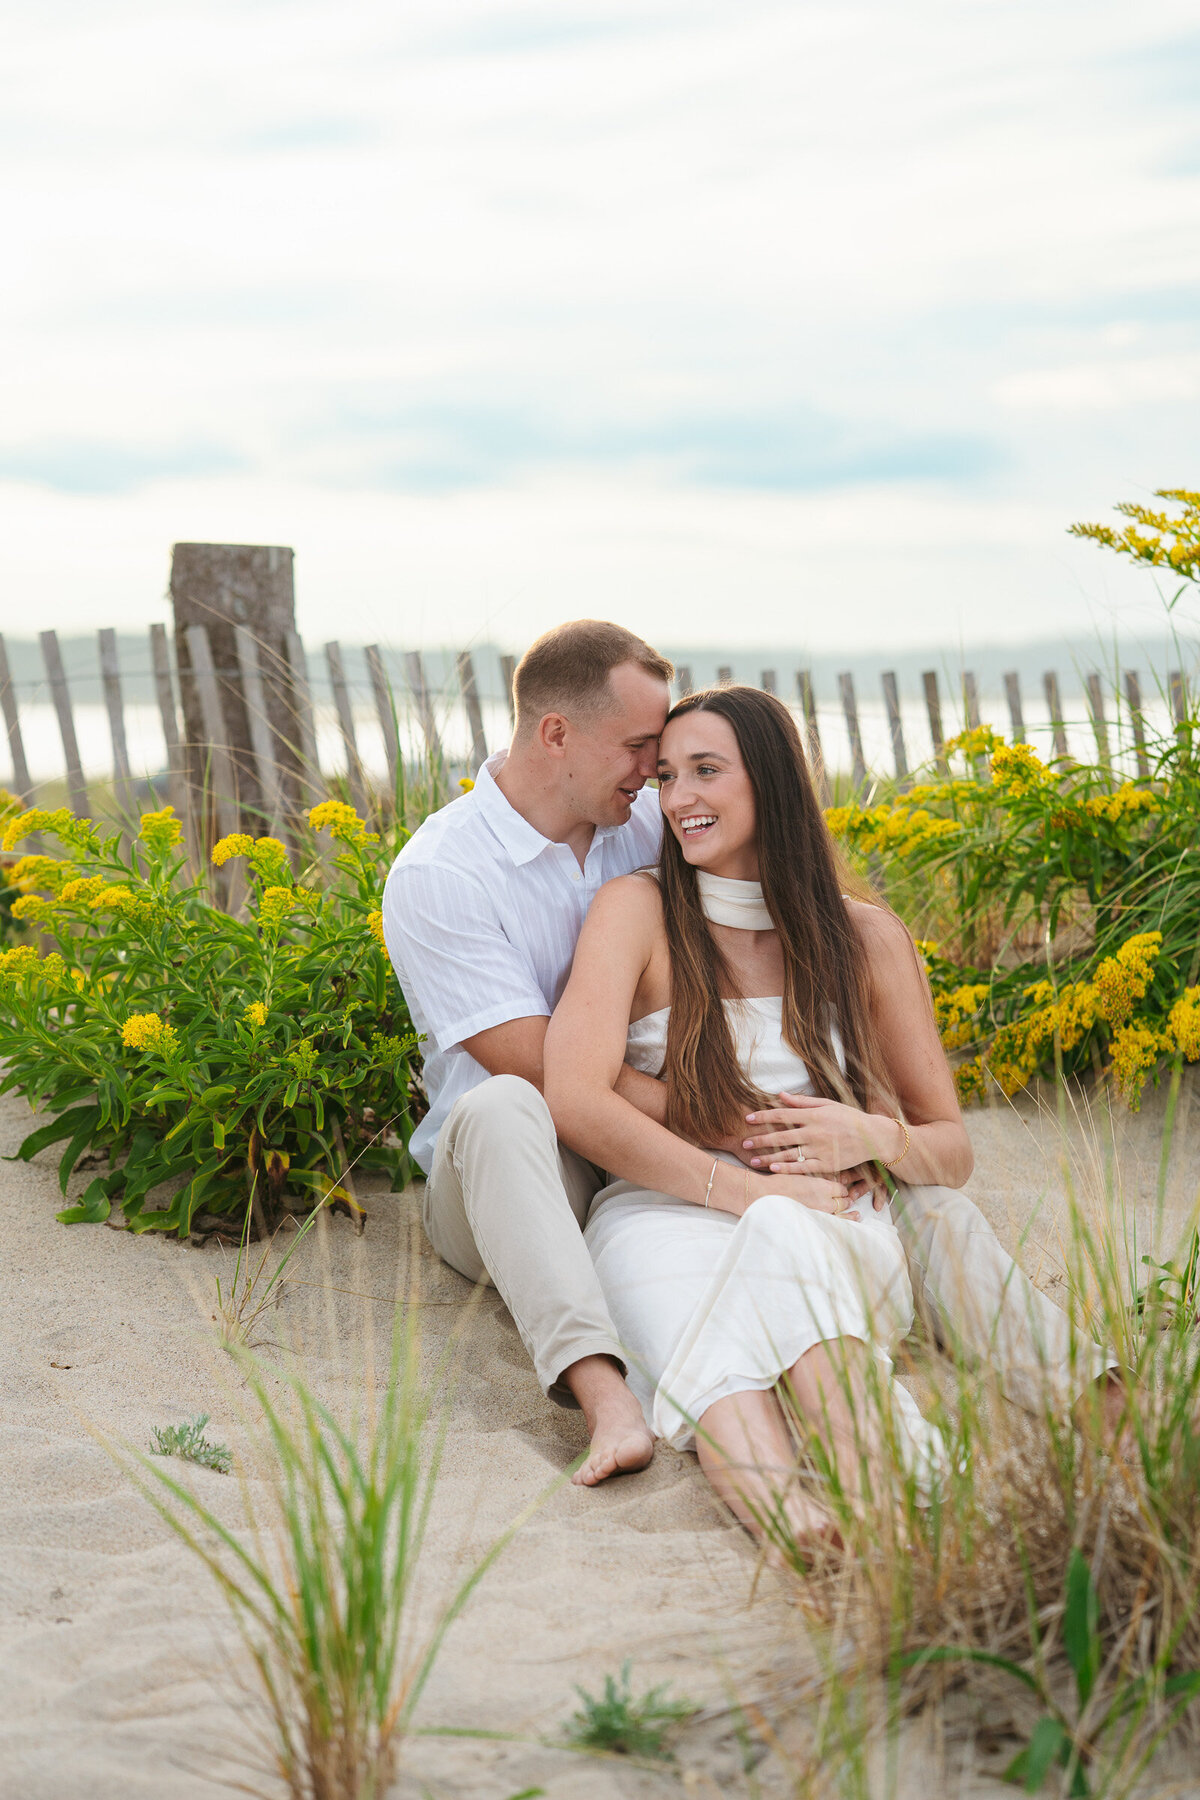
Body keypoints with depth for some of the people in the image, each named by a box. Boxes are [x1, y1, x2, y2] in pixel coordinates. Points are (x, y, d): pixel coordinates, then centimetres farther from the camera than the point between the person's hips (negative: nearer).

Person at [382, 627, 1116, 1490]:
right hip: (514, 1189, -4)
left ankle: (1071, 1388, -40)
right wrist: (722, 1125, -27)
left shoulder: (648, 827, 6)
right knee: (502, 1109, -40)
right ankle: (605, 1394, -55)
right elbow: (545, 1068, -19)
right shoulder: (436, 876, -11)